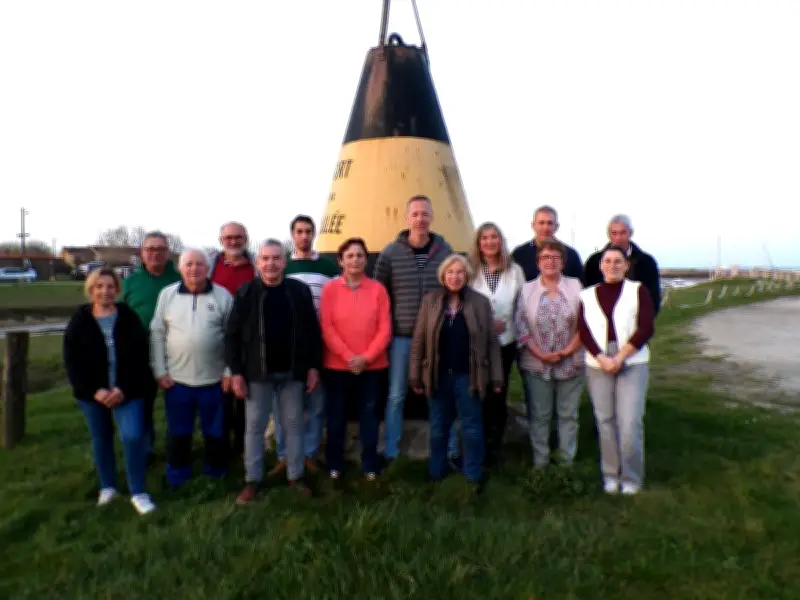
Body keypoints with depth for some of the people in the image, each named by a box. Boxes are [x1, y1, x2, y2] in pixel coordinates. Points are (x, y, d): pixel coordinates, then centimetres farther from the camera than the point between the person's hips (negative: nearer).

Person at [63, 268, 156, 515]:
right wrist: (94, 391, -13)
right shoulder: (79, 321, -1)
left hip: (127, 391, -2)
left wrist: (124, 388, -14)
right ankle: (107, 487, 32)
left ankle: (138, 492, 1)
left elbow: (141, 357, -5)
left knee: (133, 437, -11)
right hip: (93, 393, 2)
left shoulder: (129, 318, -4)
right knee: (101, 439, 14)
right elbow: (71, 362, -3)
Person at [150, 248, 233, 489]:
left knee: (215, 431, 13)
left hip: (214, 378, -1)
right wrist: (160, 371, -2)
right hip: (176, 379, 1)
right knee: (178, 432, 14)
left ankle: (215, 474, 32)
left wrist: (229, 372, -5)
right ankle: (177, 479, 31)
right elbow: (157, 334, 2)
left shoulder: (223, 296, -4)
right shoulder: (167, 294, 0)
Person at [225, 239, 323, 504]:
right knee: (255, 426, 8)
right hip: (257, 373, -1)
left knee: (293, 425, 10)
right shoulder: (245, 293, -3)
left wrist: (313, 367, -1)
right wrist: (236, 372, -6)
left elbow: (312, 331, 4)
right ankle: (252, 481, 20)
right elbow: (232, 335, -2)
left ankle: (296, 476, 23)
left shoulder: (300, 291, 0)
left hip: (292, 372, 1)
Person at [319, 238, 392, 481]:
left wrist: (366, 357, -11)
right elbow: (327, 328, -5)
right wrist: (348, 356, -13)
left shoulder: (377, 289, 1)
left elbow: (385, 329, -2)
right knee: (336, 416, 9)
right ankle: (334, 465, 25)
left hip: (371, 365, 1)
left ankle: (370, 466, 21)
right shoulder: (330, 289, 0)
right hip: (338, 365, 0)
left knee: (369, 415, 8)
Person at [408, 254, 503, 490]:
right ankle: (436, 474, 29)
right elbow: (418, 340, 1)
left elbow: (492, 342, -1)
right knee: (438, 428, 14)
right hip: (438, 376, 1)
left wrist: (496, 377, -3)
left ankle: (473, 476, 23)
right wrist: (415, 376, -1)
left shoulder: (481, 302, -1)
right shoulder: (430, 301, 1)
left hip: (468, 376, -1)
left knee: (472, 428, 8)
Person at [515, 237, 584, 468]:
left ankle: (567, 461, 22)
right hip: (536, 364, 0)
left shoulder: (576, 286, 2)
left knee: (568, 414, 10)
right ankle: (540, 462, 19)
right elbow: (521, 327, -3)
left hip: (571, 363, 0)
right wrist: (541, 354, -11)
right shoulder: (527, 289, 3)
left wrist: (568, 351, -10)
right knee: (539, 414, 7)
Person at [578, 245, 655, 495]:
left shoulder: (638, 290, 3)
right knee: (605, 420, 6)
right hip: (598, 365, 2)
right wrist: (602, 359, -13)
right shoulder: (587, 295, 8)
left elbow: (646, 329, -6)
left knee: (630, 422, -6)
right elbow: (584, 331, 0)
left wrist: (619, 358, -13)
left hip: (632, 364, -2)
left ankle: (631, 477, 10)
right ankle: (610, 474, 20)